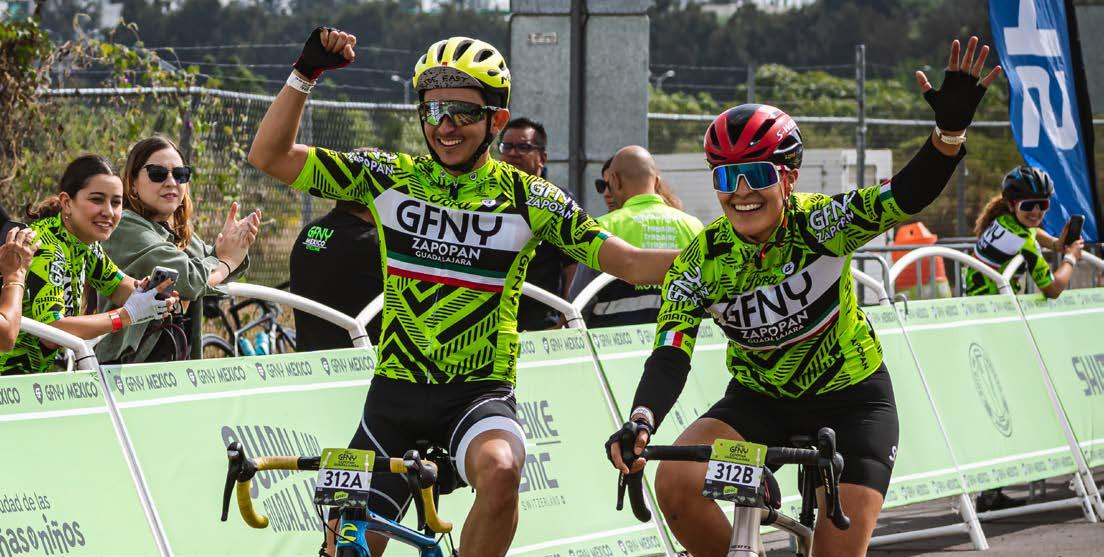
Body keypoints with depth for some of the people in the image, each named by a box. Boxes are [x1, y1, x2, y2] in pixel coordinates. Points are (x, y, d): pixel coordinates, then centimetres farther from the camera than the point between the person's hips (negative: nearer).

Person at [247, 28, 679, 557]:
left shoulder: (528, 199, -2)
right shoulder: (390, 177, 1)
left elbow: (630, 263, -3)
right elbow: (269, 156, -2)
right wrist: (305, 74, -14)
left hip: (481, 391, -2)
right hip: (396, 389, 2)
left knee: (499, 470, -35)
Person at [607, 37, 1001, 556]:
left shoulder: (817, 225, -21)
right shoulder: (700, 262, -16)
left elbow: (907, 196, -35)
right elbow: (669, 357, -23)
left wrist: (951, 128, -53)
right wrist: (640, 423, -44)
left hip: (851, 399, -2)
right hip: (758, 401, 2)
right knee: (675, 483, -24)